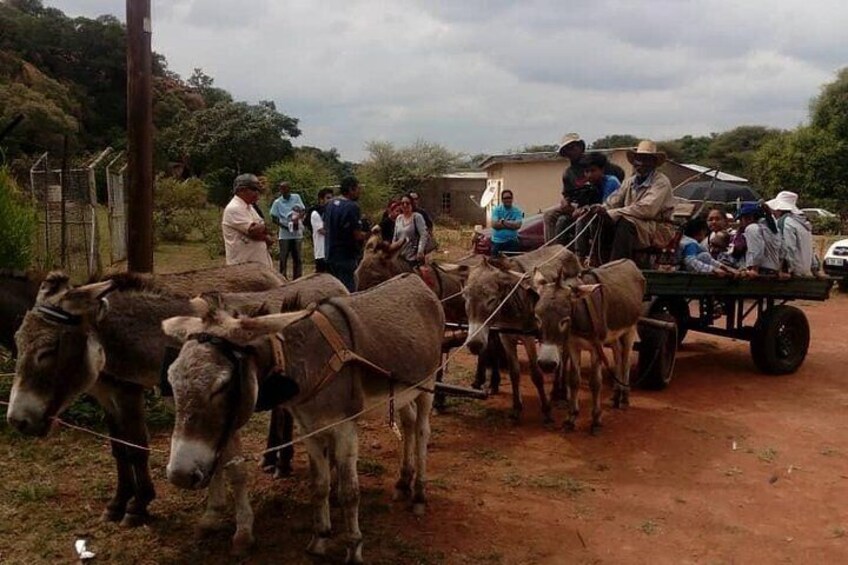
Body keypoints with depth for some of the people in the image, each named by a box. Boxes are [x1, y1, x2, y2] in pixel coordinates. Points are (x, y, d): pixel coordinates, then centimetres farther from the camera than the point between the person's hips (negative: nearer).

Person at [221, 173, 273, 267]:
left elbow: (262, 230, 17)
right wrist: (262, 226, -2)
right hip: (244, 264, -10)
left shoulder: (249, 207, 16)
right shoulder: (234, 209, -15)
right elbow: (254, 231, -24)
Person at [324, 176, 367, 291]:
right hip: (345, 257, -9)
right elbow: (358, 235, -19)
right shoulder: (352, 207, -17)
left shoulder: (331, 204, 9)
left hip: (329, 255, 9)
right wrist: (369, 234, -2)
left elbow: (325, 227, 20)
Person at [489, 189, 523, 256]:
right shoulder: (497, 210, -1)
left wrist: (503, 221, -13)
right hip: (497, 241, 0)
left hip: (512, 241, 0)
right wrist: (511, 223, -12)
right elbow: (494, 224, -14)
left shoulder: (517, 211, -1)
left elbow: (518, 225, -15)